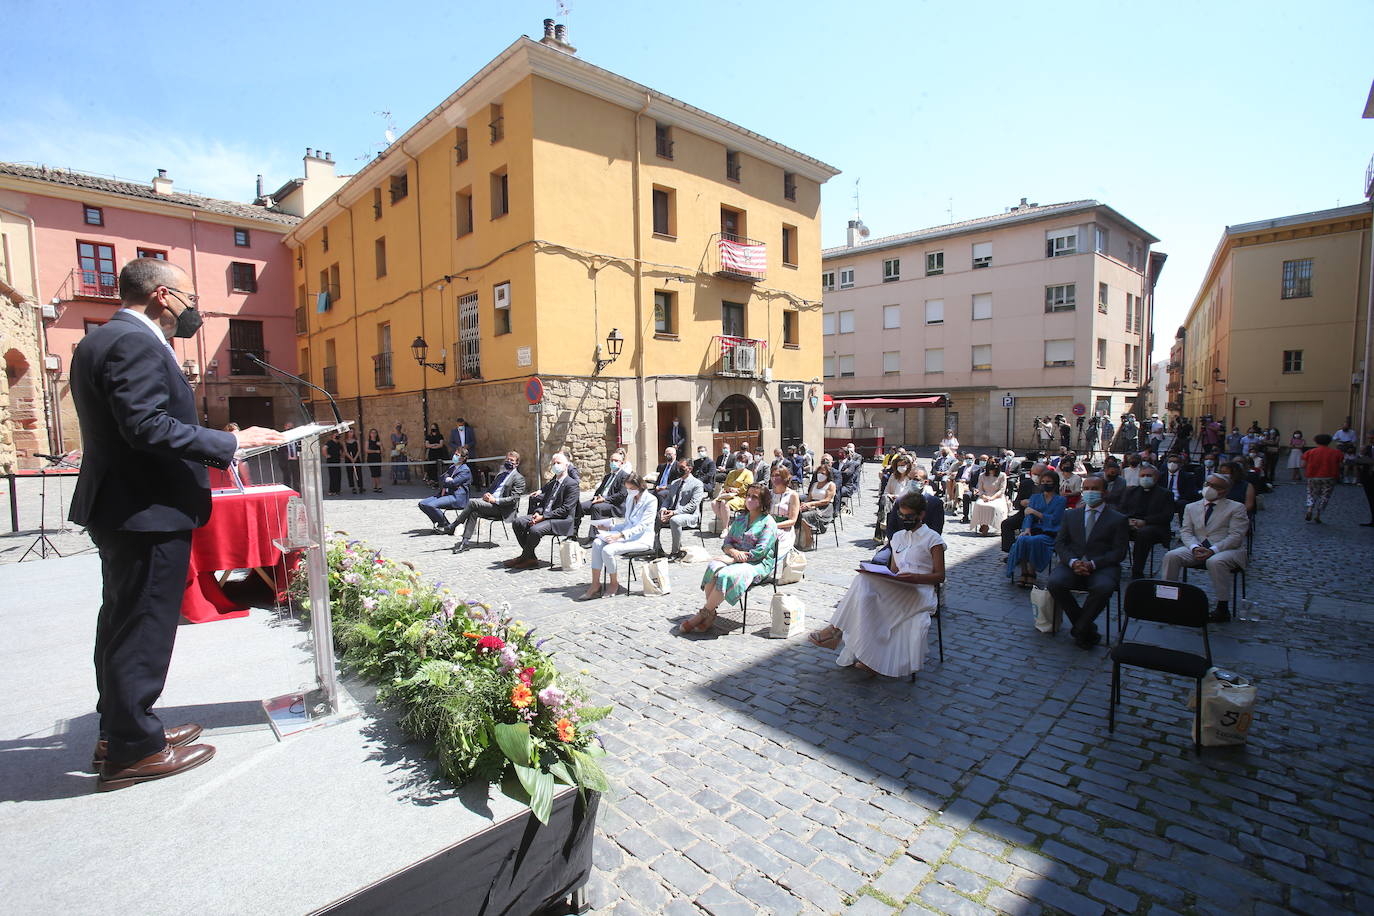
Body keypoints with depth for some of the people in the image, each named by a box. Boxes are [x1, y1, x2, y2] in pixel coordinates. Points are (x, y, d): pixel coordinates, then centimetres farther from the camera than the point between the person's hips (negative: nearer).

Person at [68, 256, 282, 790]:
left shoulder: (100, 341, 17)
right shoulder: (137, 343, -17)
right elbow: (148, 426, -25)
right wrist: (229, 443, -19)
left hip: (122, 510, 11)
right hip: (148, 511, -11)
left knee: (123, 622, 19)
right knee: (143, 628, -1)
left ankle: (118, 732, 33)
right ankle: (136, 750, 11)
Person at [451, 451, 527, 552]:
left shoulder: (519, 478, -1)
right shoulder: (501, 474, 24)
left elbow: (513, 499, -11)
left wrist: (494, 500, -17)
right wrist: (487, 495, 5)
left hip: (501, 508, -7)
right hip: (489, 500, 7)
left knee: (472, 502, -23)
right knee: (473, 512, -23)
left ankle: (452, 527, -13)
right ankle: (466, 541, -23)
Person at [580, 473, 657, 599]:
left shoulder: (650, 500, -10)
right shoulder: (630, 498, 16)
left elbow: (642, 526, -18)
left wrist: (620, 535, -27)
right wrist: (609, 527, 5)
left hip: (641, 539, -8)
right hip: (627, 535, 8)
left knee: (608, 550, -27)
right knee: (597, 543, -16)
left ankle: (614, 584, -5)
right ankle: (595, 585, -15)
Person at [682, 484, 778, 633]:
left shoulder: (768, 523, -3)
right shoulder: (740, 518, 18)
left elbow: (760, 552, -12)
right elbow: (727, 542, 14)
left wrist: (736, 557, -15)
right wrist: (734, 552, -10)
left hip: (759, 564, -5)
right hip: (735, 558, 6)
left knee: (726, 575, -33)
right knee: (713, 567, -27)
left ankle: (703, 614, -20)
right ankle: (710, 615, -25)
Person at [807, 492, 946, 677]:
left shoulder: (933, 539, 3)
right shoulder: (898, 537, 21)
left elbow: (940, 576, -1)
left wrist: (915, 577, -19)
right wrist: (878, 572, -2)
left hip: (922, 592, -5)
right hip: (898, 590, 5)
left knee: (865, 579, -29)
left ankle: (836, 630, -26)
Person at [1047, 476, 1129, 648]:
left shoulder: (1118, 519, 8)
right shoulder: (1070, 515, 16)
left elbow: (1119, 552, -1)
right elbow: (1059, 543, 9)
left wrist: (1092, 564, -16)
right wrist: (1073, 562, -12)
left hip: (1102, 566, -2)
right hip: (1073, 565, 2)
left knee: (1103, 587, -36)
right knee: (1055, 582, -29)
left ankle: (1079, 630, -13)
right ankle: (1088, 628, -10)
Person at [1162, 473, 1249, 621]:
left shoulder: (1236, 508, 3)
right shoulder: (1191, 507, 15)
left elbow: (1236, 536, -8)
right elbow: (1186, 531, 7)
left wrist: (1213, 550, -22)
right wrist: (1195, 547, -15)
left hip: (1228, 549, -4)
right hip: (1197, 549, 4)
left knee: (1215, 562, -36)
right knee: (1171, 556, -22)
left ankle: (1223, 608, -23)